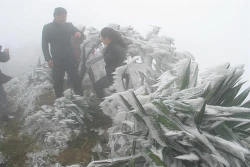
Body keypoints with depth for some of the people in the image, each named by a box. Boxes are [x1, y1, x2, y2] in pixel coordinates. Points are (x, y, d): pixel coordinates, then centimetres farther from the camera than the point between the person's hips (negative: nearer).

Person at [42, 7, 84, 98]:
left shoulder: (69, 25, 6)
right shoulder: (47, 28, 2)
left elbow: (80, 34, 1)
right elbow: (44, 44, 2)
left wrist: (79, 33, -24)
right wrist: (48, 59, -9)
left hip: (70, 58, 1)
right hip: (57, 60, -1)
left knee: (76, 80, -2)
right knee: (58, 83, 4)